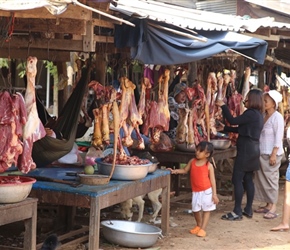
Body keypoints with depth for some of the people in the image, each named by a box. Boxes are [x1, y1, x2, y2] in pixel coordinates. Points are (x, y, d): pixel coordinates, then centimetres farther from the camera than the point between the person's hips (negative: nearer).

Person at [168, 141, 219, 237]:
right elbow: (185, 170, 14)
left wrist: (214, 194, -10)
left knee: (206, 210, 2)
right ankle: (198, 226, 34)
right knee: (195, 209, 12)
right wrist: (175, 171, -4)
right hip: (195, 191, 4)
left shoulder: (209, 166, -10)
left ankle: (203, 229, 8)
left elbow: (212, 180, -7)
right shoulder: (192, 161, 1)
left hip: (206, 191, -4)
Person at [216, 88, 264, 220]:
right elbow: (240, 129, 19)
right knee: (248, 179, 13)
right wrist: (225, 128, 21)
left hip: (246, 149, -10)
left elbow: (233, 121, -17)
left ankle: (237, 212, -7)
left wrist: (223, 106, -9)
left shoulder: (251, 114, -16)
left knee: (237, 179, -7)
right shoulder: (257, 114, 15)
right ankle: (248, 210, 17)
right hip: (253, 149, 10)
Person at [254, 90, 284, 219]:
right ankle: (268, 205, 19)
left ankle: (273, 208, 3)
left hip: (271, 154, -7)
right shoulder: (263, 115, 9)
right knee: (263, 179, 10)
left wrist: (274, 155, -19)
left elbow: (278, 138, -15)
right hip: (261, 153, 7)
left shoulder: (277, 117, -12)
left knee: (271, 179, -3)